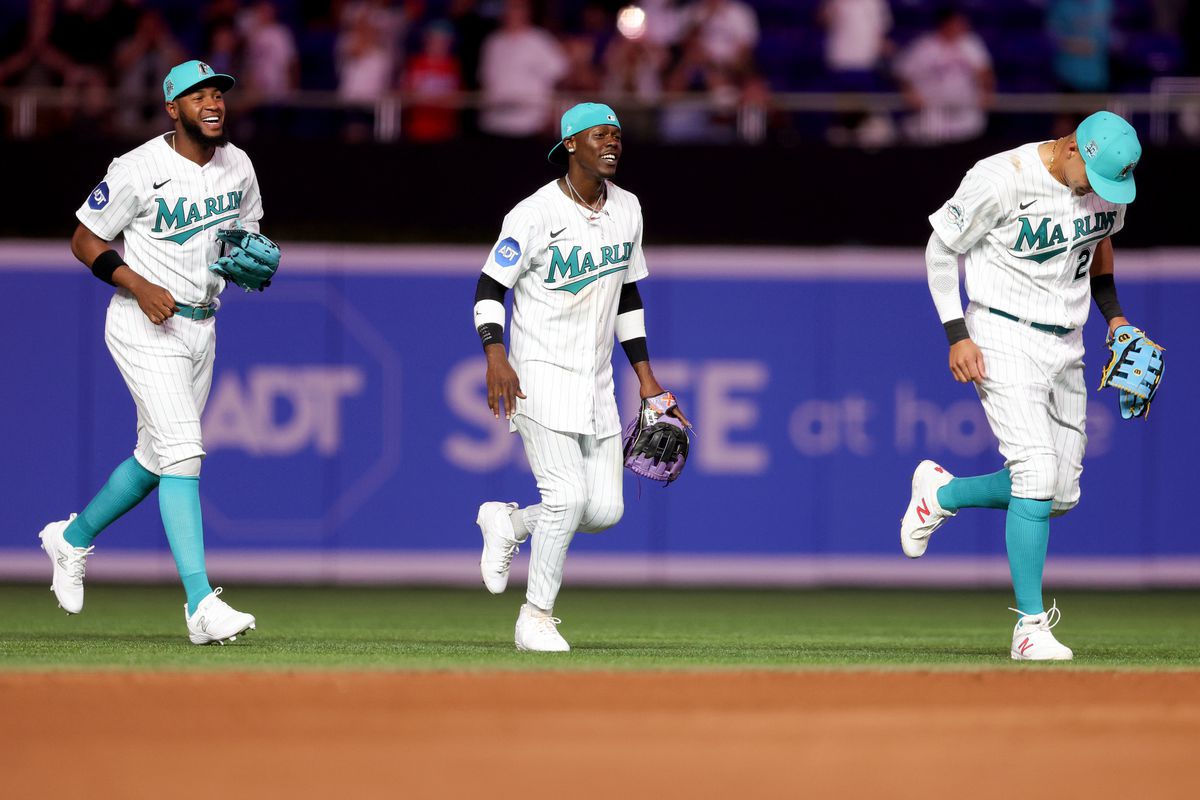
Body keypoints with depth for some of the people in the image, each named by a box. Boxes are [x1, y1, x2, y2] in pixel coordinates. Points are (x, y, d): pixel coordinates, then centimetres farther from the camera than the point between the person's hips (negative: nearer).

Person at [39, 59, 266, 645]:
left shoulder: (237, 166, 4)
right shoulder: (139, 171, -15)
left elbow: (247, 230, 19)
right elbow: (85, 241, -9)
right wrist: (140, 286, -21)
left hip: (200, 327, 7)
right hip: (144, 327, -7)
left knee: (156, 459, 16)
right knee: (182, 451, -18)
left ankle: (73, 538, 42)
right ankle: (201, 606, -24)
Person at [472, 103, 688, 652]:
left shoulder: (626, 210, 9)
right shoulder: (536, 214, -11)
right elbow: (490, 287, -9)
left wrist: (646, 378, 15)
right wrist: (495, 355, -25)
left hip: (596, 381, 6)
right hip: (540, 377, -6)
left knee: (606, 509, -1)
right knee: (568, 494, -17)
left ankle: (508, 523, 25)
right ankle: (536, 618, -1)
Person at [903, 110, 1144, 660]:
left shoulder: (1109, 185, -1)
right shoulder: (1000, 180, -20)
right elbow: (941, 249, -9)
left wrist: (1113, 314, 11)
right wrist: (957, 335, -14)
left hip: (1065, 347, 7)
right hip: (1004, 341, -7)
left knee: (1062, 494, 4)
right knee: (1038, 474, -19)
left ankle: (941, 494, 29)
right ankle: (1030, 627, -14)